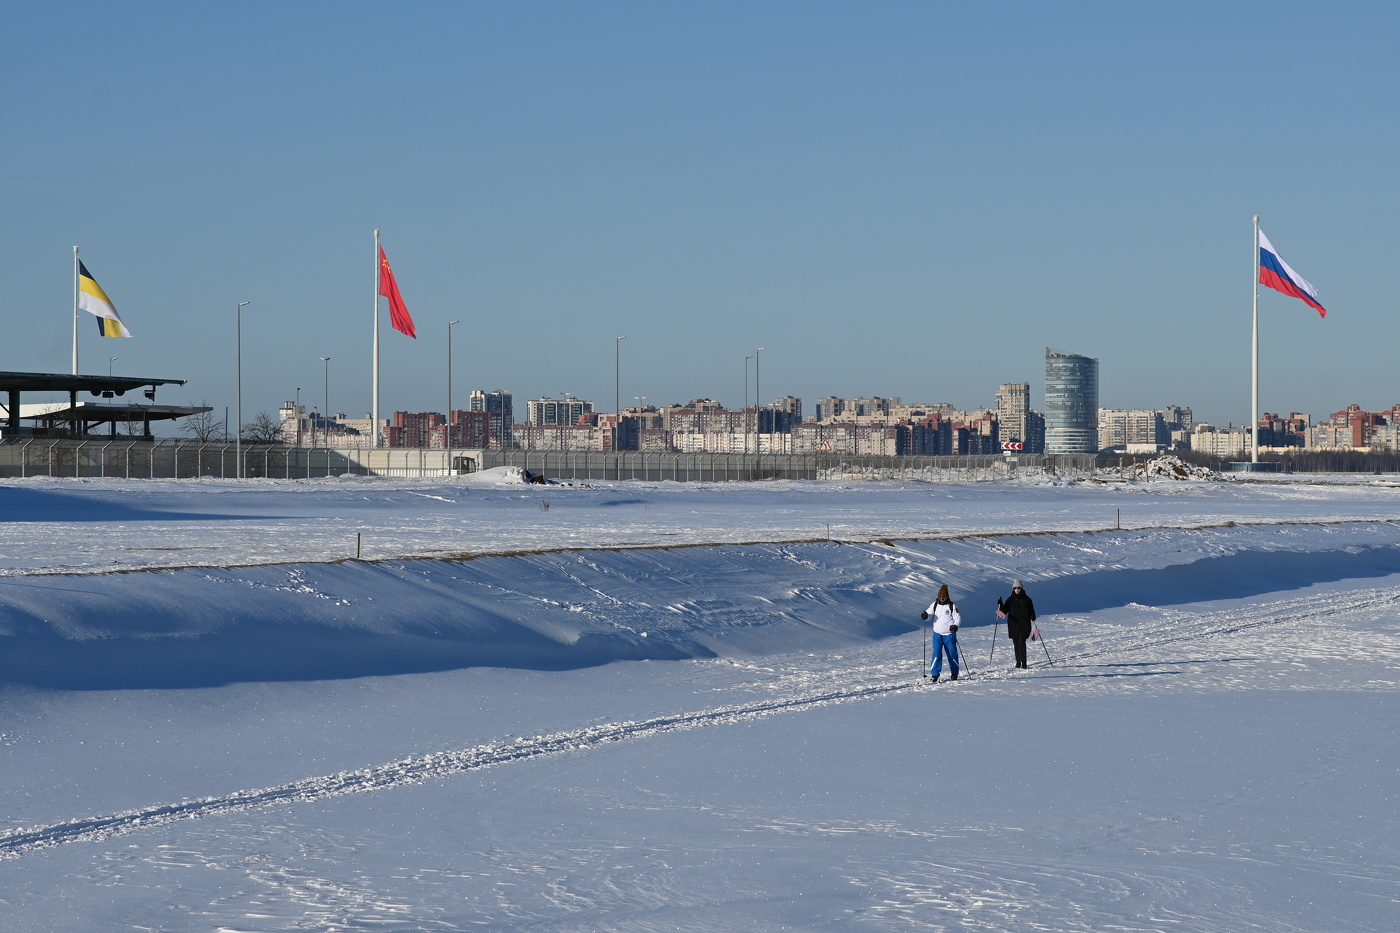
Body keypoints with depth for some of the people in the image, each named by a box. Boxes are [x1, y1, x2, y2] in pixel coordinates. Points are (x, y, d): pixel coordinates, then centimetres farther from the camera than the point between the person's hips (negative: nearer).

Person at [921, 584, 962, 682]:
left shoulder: (951, 606, -3)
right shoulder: (935, 605, 4)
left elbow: (958, 618, -1)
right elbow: (928, 613, 7)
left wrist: (955, 626, -20)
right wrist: (925, 616, -17)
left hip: (949, 634, -1)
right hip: (937, 633, 1)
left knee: (952, 653, 6)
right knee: (937, 654, -7)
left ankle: (954, 673, 21)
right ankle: (935, 674, -4)